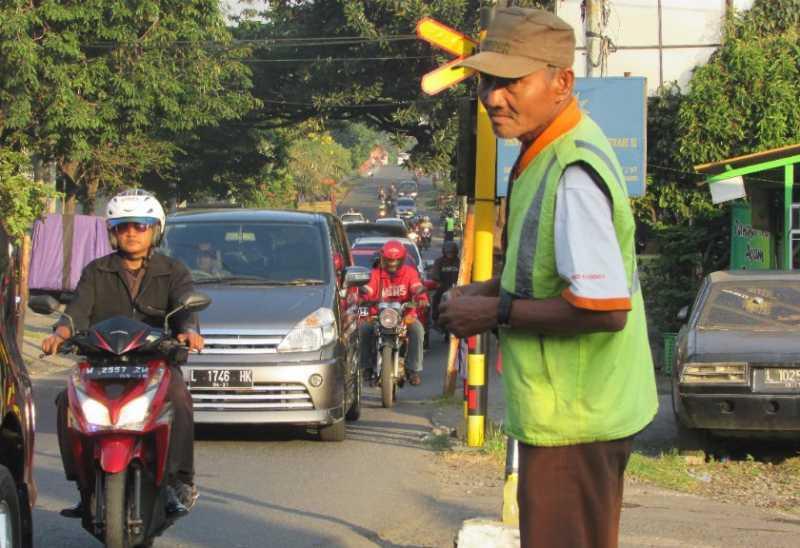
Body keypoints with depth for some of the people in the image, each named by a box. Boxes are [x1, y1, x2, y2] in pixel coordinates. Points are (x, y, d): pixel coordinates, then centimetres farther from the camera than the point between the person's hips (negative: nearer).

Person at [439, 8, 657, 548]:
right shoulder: (546, 152, 7)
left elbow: (605, 308, -30)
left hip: (572, 418, -10)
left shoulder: (573, 174, -25)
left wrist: (497, 313, -19)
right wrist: (489, 290, 7)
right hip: (579, 408, 11)